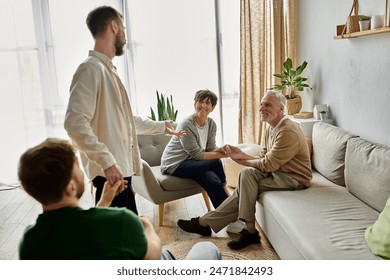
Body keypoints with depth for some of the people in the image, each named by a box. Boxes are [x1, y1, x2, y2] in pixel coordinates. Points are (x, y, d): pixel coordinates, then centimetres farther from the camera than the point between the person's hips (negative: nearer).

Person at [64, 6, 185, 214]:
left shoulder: (108, 70, 17)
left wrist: (160, 127, 33)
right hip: (110, 172, -10)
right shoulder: (90, 69, -14)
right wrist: (107, 161, -30)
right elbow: (74, 123, -26)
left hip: (121, 169, 10)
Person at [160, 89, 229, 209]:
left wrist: (220, 150, -24)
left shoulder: (211, 124, 2)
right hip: (175, 164, -6)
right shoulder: (186, 125, -21)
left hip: (191, 161, 6)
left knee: (212, 181, -25)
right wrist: (222, 155, -27)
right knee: (216, 163, -21)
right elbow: (196, 154, -21)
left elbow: (210, 149, -1)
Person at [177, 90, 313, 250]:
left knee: (247, 180, -21)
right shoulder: (271, 128, 10)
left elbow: (268, 164, -22)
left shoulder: (288, 132, -21)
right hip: (279, 171, 8)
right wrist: (243, 155, -8)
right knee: (248, 173, -15)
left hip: (294, 179, -8)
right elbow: (263, 158, 8)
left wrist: (242, 161, -10)